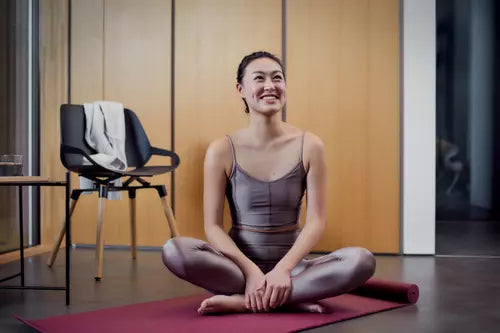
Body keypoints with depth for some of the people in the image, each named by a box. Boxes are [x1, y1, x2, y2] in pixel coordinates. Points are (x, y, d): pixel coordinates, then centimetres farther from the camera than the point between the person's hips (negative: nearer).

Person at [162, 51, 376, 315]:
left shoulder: (309, 146, -4)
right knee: (174, 251, -29)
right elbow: (213, 226, -7)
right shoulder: (222, 150, -5)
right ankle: (291, 298, -21)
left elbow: (316, 221, -6)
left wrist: (283, 269, -21)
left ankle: (241, 300, -23)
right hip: (240, 262, 0)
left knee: (361, 260, -26)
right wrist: (251, 270, -20)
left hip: (290, 263, 1)